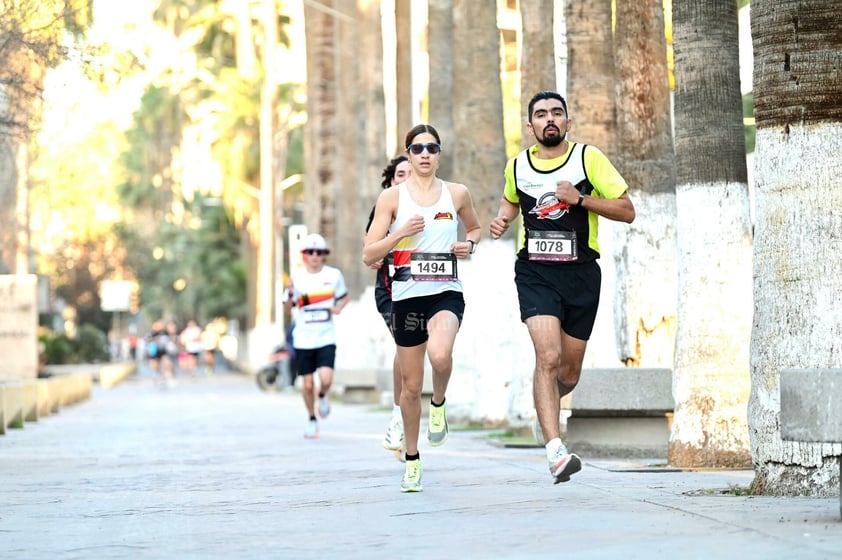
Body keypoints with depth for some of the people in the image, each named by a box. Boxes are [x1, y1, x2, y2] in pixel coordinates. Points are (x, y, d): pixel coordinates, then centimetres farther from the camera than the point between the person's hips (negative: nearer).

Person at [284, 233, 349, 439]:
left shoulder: (334, 275, 1)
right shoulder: (297, 277, 0)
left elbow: (344, 296, 18)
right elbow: (287, 308, 5)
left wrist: (339, 308, -3)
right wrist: (290, 294, -16)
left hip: (326, 337, -1)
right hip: (303, 339, 1)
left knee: (326, 378, -18)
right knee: (307, 383, 4)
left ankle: (323, 397, 18)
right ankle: (312, 420, 25)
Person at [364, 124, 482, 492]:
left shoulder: (457, 194, 5)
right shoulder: (392, 197, 1)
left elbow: (474, 228, 25)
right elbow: (368, 255, 0)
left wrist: (469, 244, 3)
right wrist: (401, 233, -15)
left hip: (446, 294, 0)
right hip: (407, 296, 0)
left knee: (440, 355, -32)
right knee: (411, 384, 6)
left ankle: (439, 403, 2)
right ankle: (411, 458, 26)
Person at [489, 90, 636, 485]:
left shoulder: (589, 158, -2)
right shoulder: (517, 166, 6)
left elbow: (627, 211, -3)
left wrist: (580, 199, -15)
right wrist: (503, 220, 7)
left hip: (580, 273, 0)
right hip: (535, 272, 0)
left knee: (568, 373, 9)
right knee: (548, 356, -21)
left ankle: (546, 399, 46)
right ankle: (555, 451, -25)